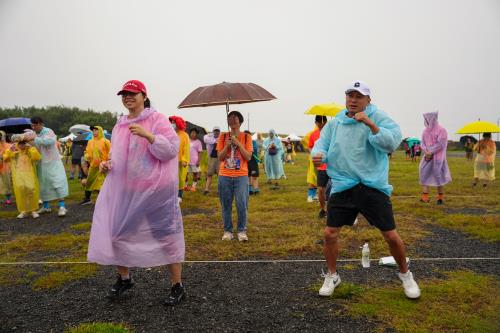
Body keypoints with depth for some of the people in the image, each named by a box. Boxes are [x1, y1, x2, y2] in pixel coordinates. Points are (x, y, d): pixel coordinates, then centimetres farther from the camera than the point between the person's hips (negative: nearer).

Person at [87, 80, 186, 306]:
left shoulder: (157, 119, -6)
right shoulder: (119, 125, 13)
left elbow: (172, 149, -15)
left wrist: (148, 135, -25)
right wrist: (108, 164, 3)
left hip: (154, 191, -6)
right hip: (124, 191, 6)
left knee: (165, 235, 2)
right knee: (116, 232, 12)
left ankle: (177, 286, 17)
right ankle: (124, 278, 36)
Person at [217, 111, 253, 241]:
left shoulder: (246, 137, 2)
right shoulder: (223, 136, 5)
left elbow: (248, 157, -5)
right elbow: (220, 157, 3)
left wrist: (238, 144, -13)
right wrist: (227, 145, -12)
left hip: (241, 176, -1)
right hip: (224, 176, 2)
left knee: (242, 204, -7)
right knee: (226, 205, 6)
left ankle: (242, 231, 7)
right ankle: (227, 231, 17)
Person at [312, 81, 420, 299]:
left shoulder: (378, 117, -3)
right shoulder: (334, 123, 8)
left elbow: (392, 143, -15)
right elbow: (322, 144, 6)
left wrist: (369, 123, -24)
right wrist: (318, 155, -16)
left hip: (373, 187, -2)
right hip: (343, 186, 3)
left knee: (391, 236, 4)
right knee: (330, 233, 1)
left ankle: (405, 275, 32)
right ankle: (332, 276, 26)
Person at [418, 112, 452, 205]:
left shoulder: (441, 130, -7)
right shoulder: (425, 131, 12)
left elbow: (440, 144, -13)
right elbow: (422, 143, 9)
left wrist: (431, 152, -15)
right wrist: (426, 151, -10)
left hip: (438, 157, -5)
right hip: (428, 156, 5)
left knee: (438, 175, 0)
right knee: (424, 174, -5)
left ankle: (441, 197, 13)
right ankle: (425, 196, -7)